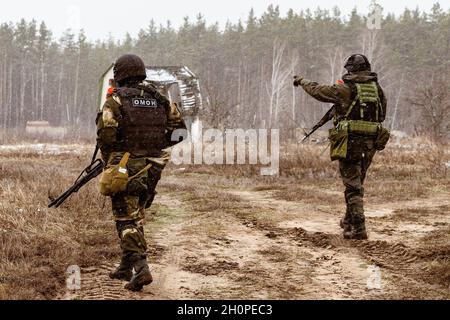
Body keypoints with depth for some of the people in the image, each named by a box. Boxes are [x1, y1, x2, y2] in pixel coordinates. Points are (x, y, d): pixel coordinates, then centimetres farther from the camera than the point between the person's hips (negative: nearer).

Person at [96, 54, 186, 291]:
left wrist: (107, 158, 4)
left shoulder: (116, 99, -6)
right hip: (152, 168, 5)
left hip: (125, 167, -5)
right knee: (136, 216, 19)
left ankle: (141, 269, -17)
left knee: (127, 220, -2)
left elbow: (105, 134, -14)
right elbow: (179, 128, 8)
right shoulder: (159, 99, 8)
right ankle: (126, 267, 26)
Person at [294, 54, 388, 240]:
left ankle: (358, 229, -9)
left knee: (352, 186, -3)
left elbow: (317, 91, 6)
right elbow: (382, 115, 18)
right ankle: (349, 221, 34)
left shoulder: (345, 89, -7)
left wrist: (302, 81, 24)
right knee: (357, 184, 20)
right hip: (371, 144, 5)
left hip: (350, 143, -5)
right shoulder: (377, 89, 7)